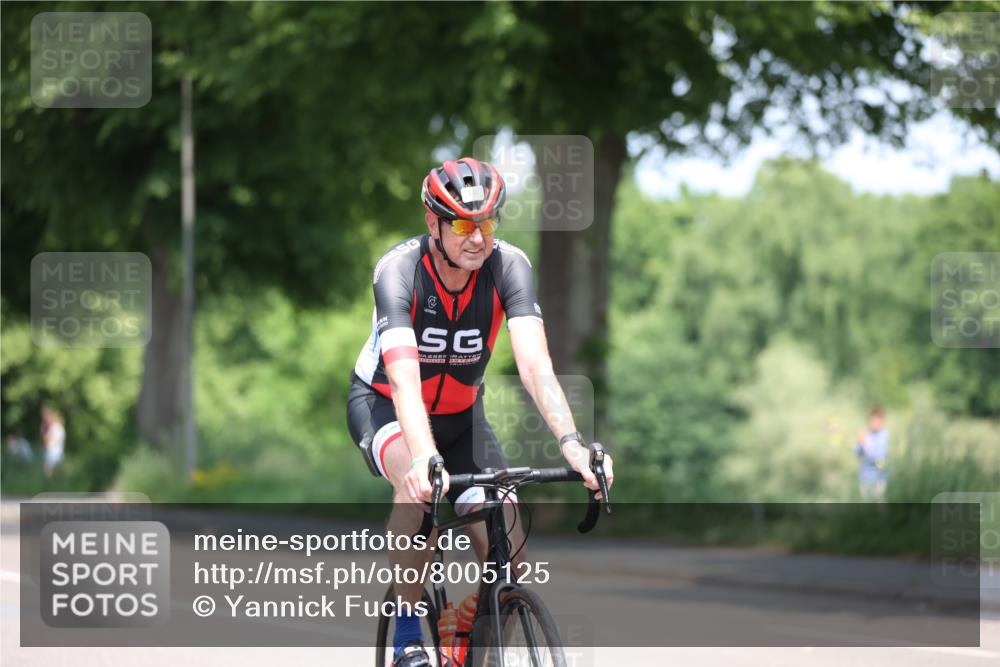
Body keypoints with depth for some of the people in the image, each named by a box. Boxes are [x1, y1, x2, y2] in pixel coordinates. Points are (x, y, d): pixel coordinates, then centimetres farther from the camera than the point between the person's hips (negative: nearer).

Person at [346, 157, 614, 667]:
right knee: (419, 485, -37)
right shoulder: (398, 270, -30)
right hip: (383, 407, -3)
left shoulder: (508, 266, -22)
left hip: (459, 415, 3)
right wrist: (424, 459, -59)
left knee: (510, 564, -13)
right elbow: (404, 379, -42)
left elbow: (534, 366, -32)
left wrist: (572, 444, -48)